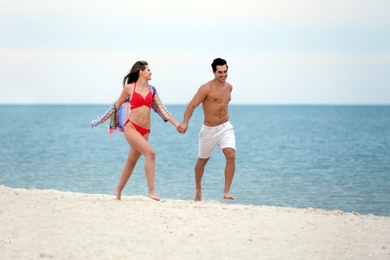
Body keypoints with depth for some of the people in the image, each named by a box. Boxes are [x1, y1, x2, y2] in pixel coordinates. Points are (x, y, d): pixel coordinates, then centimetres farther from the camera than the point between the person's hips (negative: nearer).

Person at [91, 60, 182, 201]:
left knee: (131, 162, 13)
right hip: (131, 127, -5)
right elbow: (116, 106, 8)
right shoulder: (129, 88, -1)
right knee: (150, 153, -23)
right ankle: (151, 190, -22)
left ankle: (118, 189, 30)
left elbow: (161, 110, 11)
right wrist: (99, 121, 14)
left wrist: (176, 124, 4)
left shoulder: (151, 90, 12)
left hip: (145, 131, 5)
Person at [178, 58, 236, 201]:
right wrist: (185, 122, -35)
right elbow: (192, 105, -22)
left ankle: (226, 191, -16)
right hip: (209, 130, -3)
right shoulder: (206, 88, -16)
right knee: (202, 160, 14)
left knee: (231, 156, -19)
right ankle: (198, 189, 38)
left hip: (226, 127, 3)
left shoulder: (229, 87, 4)